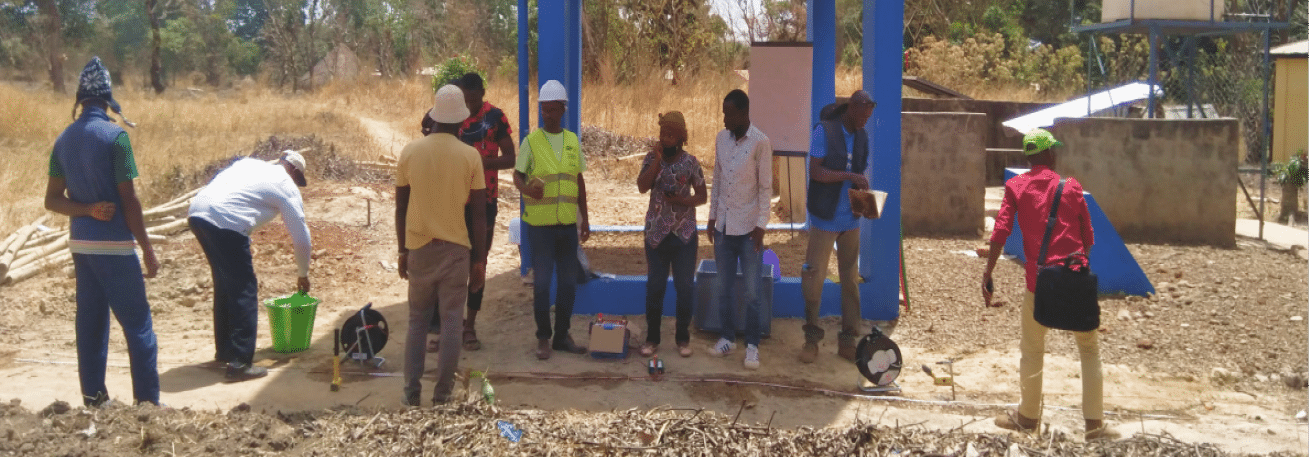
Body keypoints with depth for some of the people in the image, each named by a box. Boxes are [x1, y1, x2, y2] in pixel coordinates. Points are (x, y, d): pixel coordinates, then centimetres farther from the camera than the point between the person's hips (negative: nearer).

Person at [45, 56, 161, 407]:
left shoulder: (64, 139, 7)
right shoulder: (115, 135, -13)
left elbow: (52, 200, 6)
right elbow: (129, 199, -14)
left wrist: (88, 210, -6)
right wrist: (147, 249, -9)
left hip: (80, 243, 7)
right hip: (114, 244, -7)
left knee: (90, 322, 12)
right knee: (137, 324, -1)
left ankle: (94, 398, 16)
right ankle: (147, 402, -1)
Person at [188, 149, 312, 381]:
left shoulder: (249, 163, 27)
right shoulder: (287, 187, 9)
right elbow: (301, 236, 13)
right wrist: (303, 274, 27)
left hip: (197, 212, 8)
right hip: (225, 222, -8)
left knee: (225, 285, 22)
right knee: (245, 291, 1)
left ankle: (224, 350, 33)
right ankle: (240, 363, -1)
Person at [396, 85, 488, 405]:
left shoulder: (410, 152, -1)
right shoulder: (470, 156, -5)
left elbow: (401, 207, 4)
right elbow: (479, 213, -4)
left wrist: (402, 250, 14)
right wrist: (480, 259, 3)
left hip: (419, 247, 2)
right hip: (456, 249, -2)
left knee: (417, 321, 13)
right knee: (451, 322, 6)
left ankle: (412, 391, 12)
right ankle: (443, 392, 7)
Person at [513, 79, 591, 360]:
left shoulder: (573, 141, 10)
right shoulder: (531, 141, -1)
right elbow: (517, 175, -3)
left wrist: (585, 221, 14)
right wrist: (526, 188, -27)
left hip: (568, 223, 4)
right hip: (540, 223, -4)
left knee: (568, 282, 7)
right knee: (542, 282, -1)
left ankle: (562, 335, 18)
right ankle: (544, 338, 10)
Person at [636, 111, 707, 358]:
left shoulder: (691, 162, -2)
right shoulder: (652, 158, 1)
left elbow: (702, 196, 1)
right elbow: (642, 186, -14)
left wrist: (684, 201, -17)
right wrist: (657, 160, -17)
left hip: (684, 234, -1)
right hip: (656, 233, 1)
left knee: (684, 287, 4)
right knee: (654, 287, 5)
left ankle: (682, 338, 16)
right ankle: (652, 338, 16)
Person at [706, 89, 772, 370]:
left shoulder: (760, 142, -11)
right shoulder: (721, 138, 5)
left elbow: (766, 187, -8)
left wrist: (761, 225, -11)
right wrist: (712, 216, 10)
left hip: (748, 227, -5)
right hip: (724, 225, 5)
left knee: (751, 291, 0)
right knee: (722, 287, 9)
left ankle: (752, 345, 9)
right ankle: (727, 337, 21)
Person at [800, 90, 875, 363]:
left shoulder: (862, 137, 8)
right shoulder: (824, 130, -7)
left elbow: (861, 175, 15)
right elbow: (816, 171, -14)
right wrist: (849, 176, -22)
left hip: (851, 220, 5)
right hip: (825, 218, -5)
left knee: (850, 279, 8)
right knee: (814, 278, -4)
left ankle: (848, 340, 16)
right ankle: (812, 338, 10)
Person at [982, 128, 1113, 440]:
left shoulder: (1016, 187, 2)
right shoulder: (1071, 186, 3)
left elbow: (1000, 232, -7)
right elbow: (1087, 237, 5)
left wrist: (987, 273, -2)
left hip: (1039, 278, 0)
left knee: (1031, 350, 13)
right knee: (1089, 348, 12)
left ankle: (1028, 417, 23)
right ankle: (1094, 423, 12)